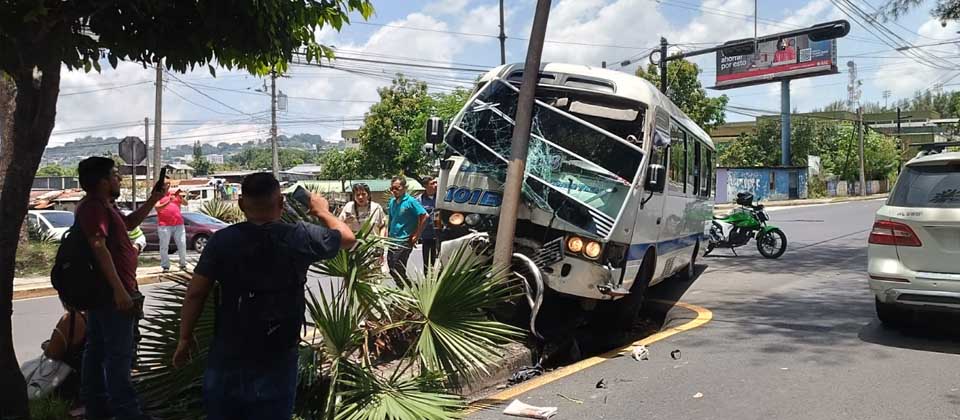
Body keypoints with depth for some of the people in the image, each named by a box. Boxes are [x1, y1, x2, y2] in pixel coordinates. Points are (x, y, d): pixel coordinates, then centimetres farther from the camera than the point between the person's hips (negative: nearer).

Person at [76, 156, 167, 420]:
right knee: (119, 353, -6)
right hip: (112, 292, -11)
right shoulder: (94, 207, -18)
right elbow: (99, 248, -26)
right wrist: (119, 290, -29)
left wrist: (153, 200, 19)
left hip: (101, 291, 11)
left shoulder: (101, 206, 15)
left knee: (97, 349, 16)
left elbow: (128, 223, 30)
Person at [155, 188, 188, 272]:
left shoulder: (175, 193, 13)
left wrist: (181, 198, -15)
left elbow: (185, 203, 5)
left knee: (182, 245, 2)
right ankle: (165, 266, 3)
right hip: (164, 225, -3)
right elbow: (157, 208, -10)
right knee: (164, 246, -2)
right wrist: (168, 201, -22)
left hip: (179, 224, 3)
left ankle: (183, 264, 11)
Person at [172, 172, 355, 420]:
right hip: (276, 361, -1)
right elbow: (347, 238, 7)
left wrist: (185, 338, 8)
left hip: (227, 357, 2)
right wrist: (322, 211, 24)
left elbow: (195, 293, -5)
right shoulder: (300, 238, -9)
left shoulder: (222, 240, -8)